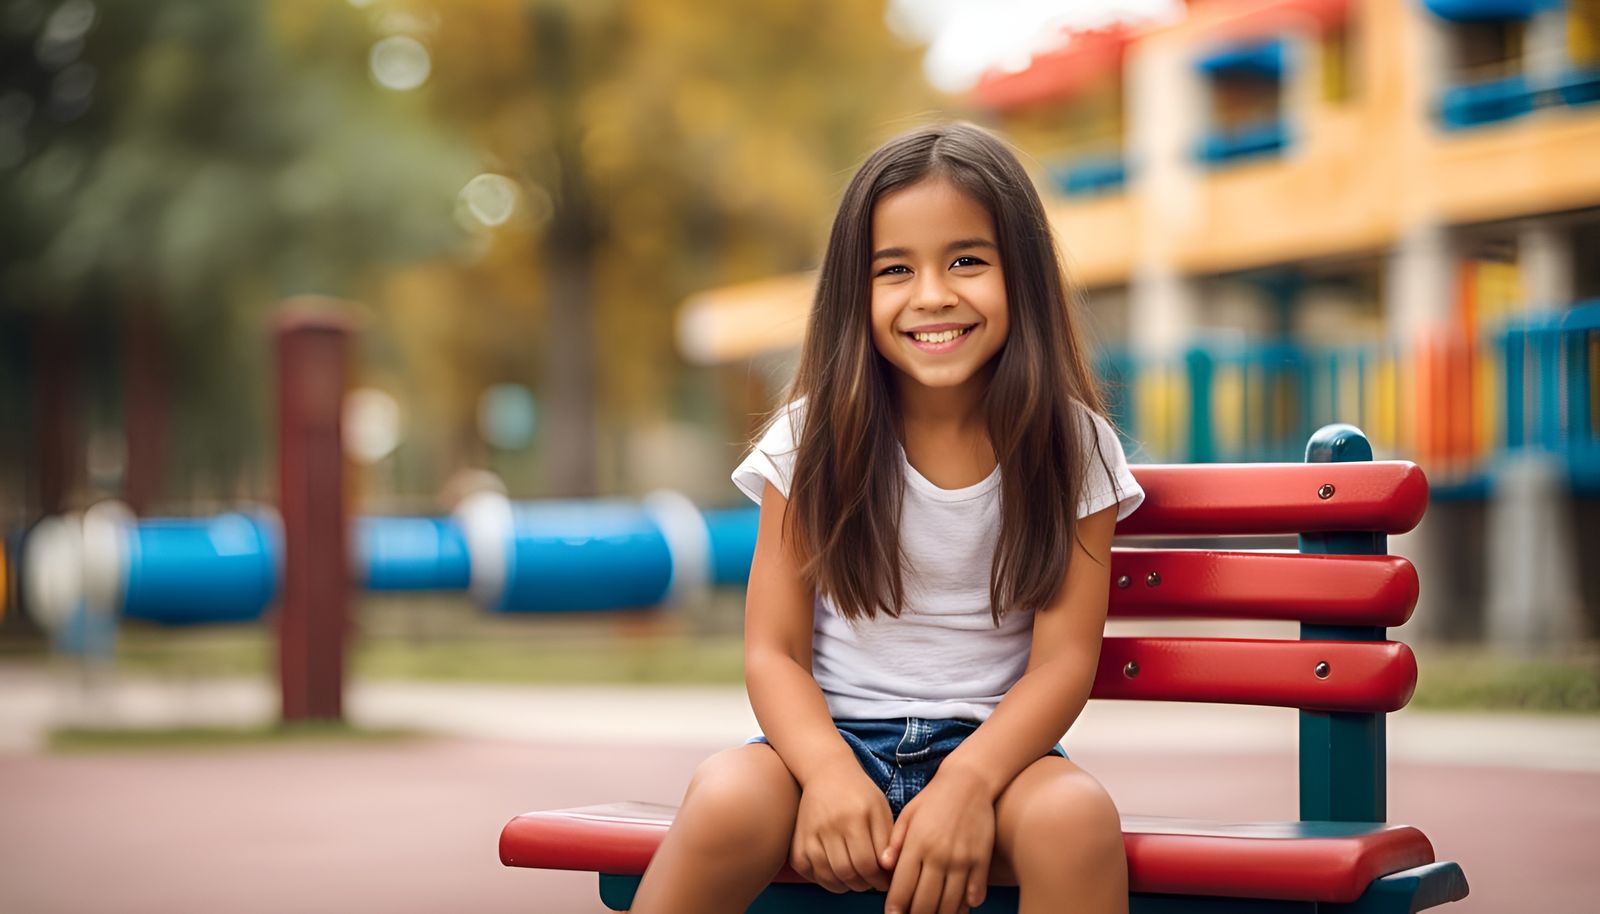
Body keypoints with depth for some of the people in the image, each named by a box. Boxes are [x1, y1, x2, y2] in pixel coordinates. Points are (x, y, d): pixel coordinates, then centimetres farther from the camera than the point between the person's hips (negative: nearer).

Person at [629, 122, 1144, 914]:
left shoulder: (1069, 448, 0)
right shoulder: (815, 440, 1)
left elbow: (1064, 657, -5)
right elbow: (773, 650, -2)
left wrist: (967, 782, -23)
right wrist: (830, 772, -22)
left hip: (992, 742, 0)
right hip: (833, 736, 1)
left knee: (1077, 816, -33)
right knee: (725, 799, -31)